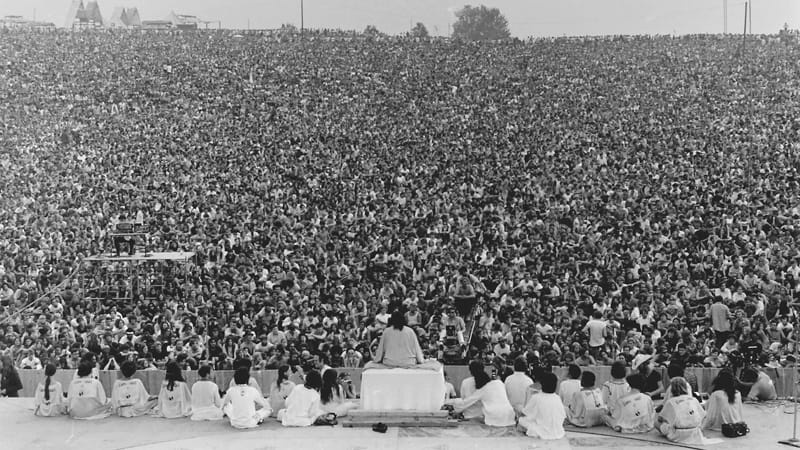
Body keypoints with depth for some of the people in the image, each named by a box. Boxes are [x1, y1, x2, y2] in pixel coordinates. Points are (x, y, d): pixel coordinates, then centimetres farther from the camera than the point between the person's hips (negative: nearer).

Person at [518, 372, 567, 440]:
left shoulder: (535, 398, -16)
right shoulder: (558, 399, -4)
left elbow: (524, 414, -7)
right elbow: (563, 417, 3)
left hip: (541, 433, -4)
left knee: (521, 420, 12)